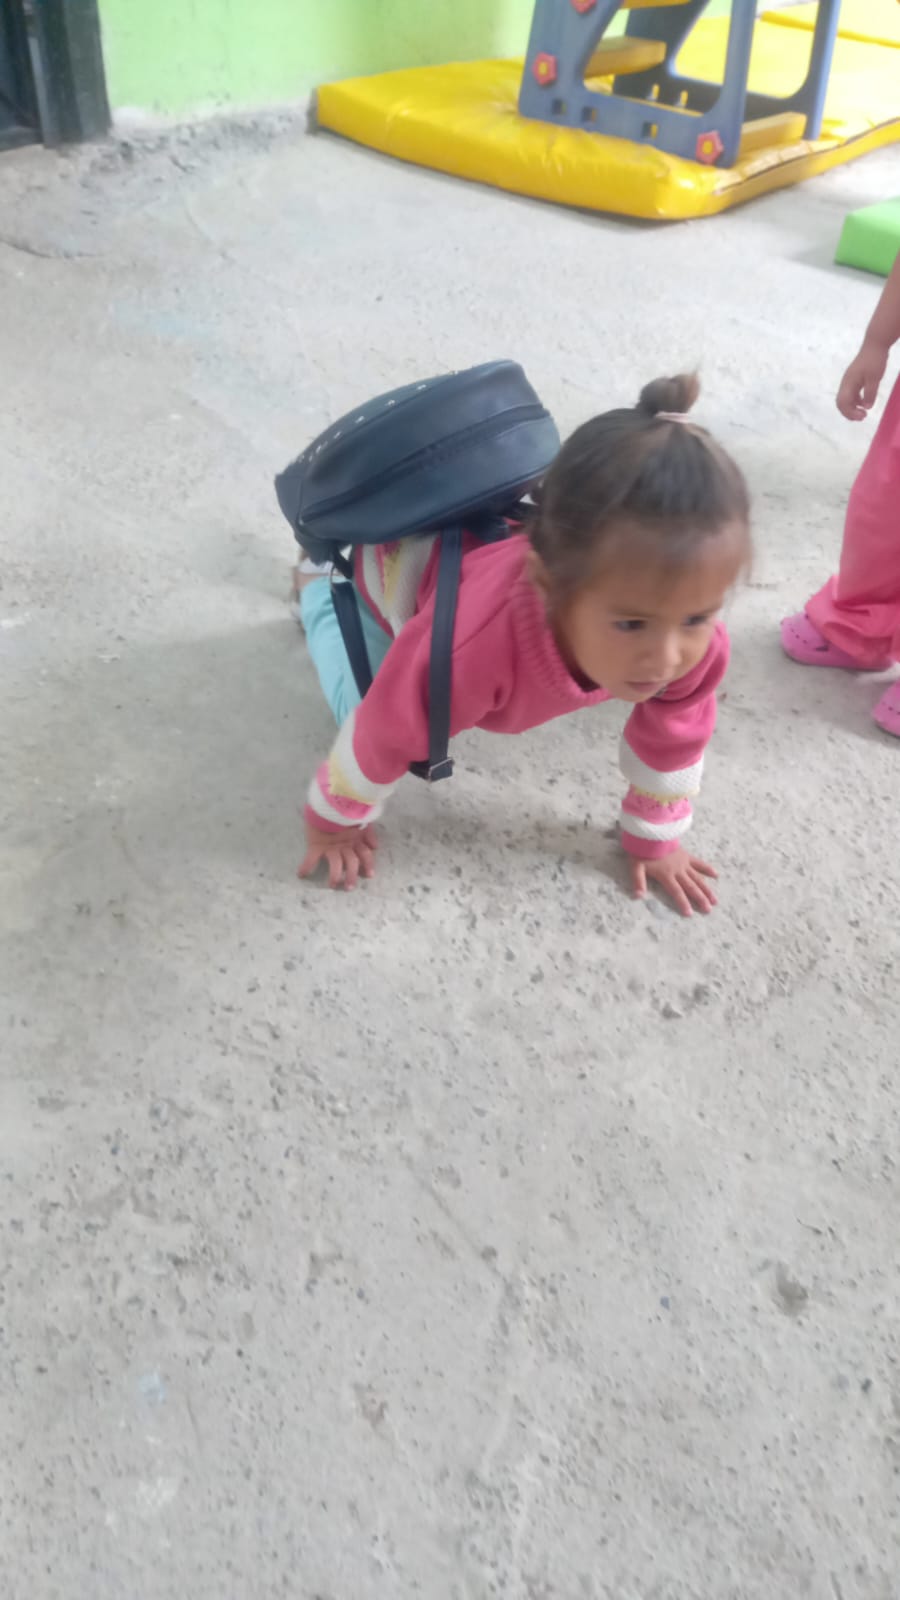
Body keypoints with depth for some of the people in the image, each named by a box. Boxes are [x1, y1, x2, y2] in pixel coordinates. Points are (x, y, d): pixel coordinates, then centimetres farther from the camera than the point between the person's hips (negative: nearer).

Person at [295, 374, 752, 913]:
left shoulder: (693, 641, -37)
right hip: (404, 563, -4)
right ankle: (322, 579, 30)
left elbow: (674, 736, -15)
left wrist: (655, 839, -1)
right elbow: (383, 734, -32)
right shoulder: (473, 647, -51)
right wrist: (334, 824, -13)